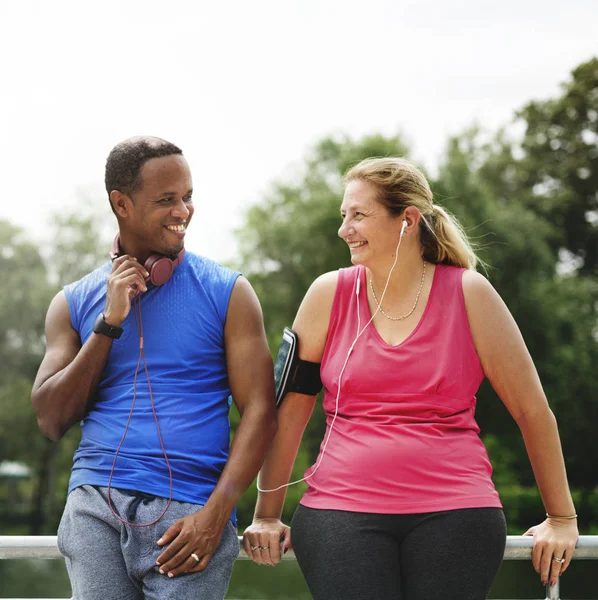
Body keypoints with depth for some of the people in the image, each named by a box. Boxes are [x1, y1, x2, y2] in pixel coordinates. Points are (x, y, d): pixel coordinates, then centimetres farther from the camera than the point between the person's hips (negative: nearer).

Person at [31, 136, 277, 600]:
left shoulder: (226, 293, 6)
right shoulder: (75, 302, 12)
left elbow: (259, 410, 1)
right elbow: (51, 421, 6)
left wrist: (215, 514, -11)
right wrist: (109, 322, -2)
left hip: (189, 511, -1)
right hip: (96, 507, 2)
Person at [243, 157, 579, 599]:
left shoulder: (469, 293, 1)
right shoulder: (330, 293, 4)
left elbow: (532, 410, 7)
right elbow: (291, 408, 8)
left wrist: (562, 518, 10)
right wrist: (267, 515, 9)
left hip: (455, 513, 0)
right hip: (342, 510, 1)